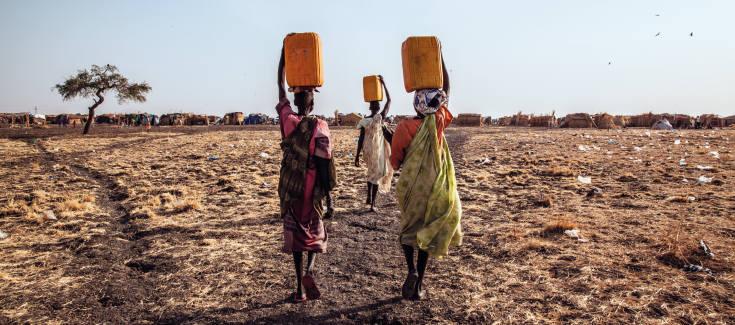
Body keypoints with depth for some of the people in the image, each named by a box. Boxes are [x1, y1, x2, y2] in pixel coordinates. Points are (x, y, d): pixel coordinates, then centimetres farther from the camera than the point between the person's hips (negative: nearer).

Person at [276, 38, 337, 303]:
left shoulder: (288, 121, -4)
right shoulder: (320, 128, -12)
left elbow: (280, 88, 10)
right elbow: (324, 167, -15)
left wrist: (284, 56, 15)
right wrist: (329, 200, -12)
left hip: (290, 189, 2)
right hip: (312, 191, -2)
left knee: (295, 235, 11)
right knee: (316, 234, 17)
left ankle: (300, 287, 13)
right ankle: (309, 271, -7)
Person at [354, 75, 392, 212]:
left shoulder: (364, 121, -5)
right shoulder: (381, 117, -12)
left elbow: (361, 139, -4)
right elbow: (389, 100, -1)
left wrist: (357, 155, 2)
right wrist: (383, 83, 3)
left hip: (367, 151, 3)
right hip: (378, 151, -3)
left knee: (371, 171, 28)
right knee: (377, 174, 5)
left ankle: (369, 196, 23)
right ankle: (373, 204, 7)